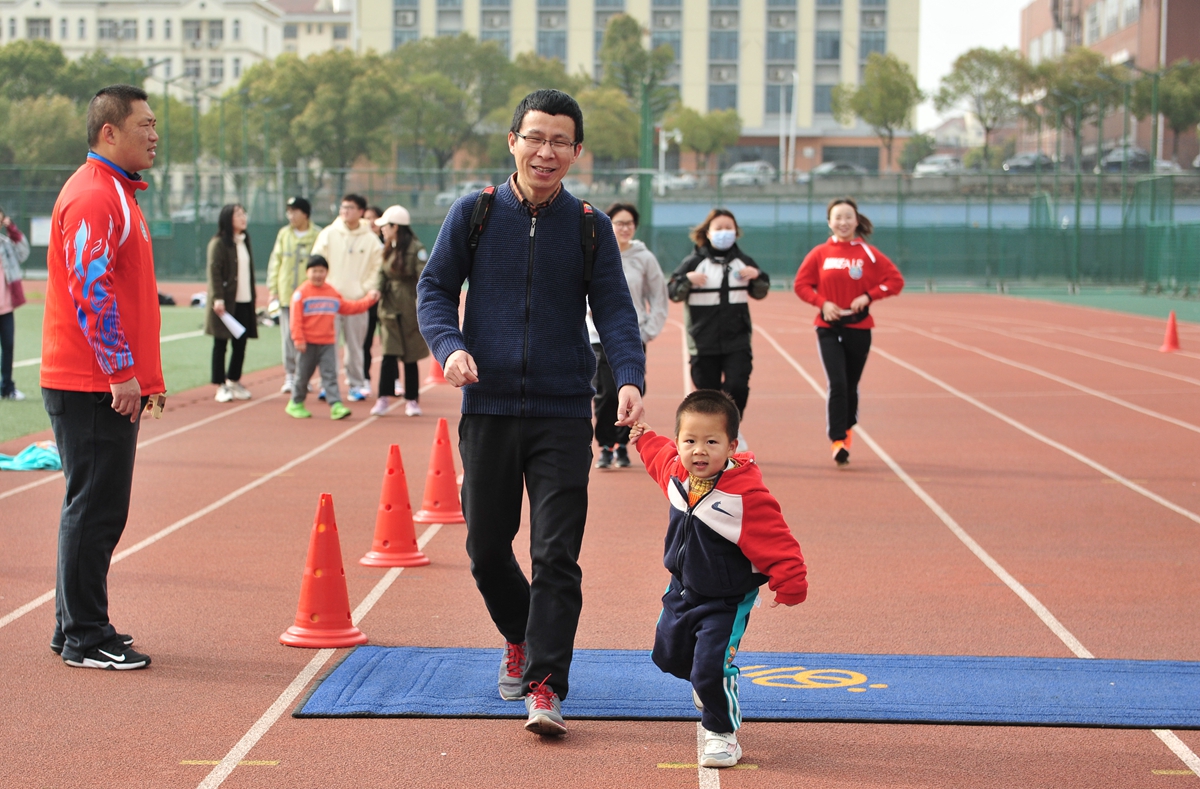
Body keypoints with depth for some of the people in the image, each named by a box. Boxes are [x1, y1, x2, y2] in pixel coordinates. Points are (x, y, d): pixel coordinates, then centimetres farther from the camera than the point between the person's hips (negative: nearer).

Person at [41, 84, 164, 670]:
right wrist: (121, 372, -21)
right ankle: (85, 639, 0)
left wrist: (139, 371, 21)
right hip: (94, 384, -10)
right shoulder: (93, 195, -14)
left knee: (96, 507, 14)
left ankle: (76, 627, 22)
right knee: (95, 507, -6)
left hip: (107, 382, 10)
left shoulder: (116, 192, 19)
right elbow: (90, 290, -21)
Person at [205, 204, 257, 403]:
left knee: (241, 344, 8)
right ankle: (221, 387, 5)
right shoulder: (219, 243, -8)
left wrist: (252, 298, 13)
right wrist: (218, 299, -21)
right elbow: (214, 272, -13)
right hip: (226, 302, -7)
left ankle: (234, 381, 22)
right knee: (221, 344, 0)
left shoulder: (245, 242, 15)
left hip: (244, 302, 7)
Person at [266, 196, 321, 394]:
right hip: (287, 294, 3)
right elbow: (275, 261, 12)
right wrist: (272, 289, 5)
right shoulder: (284, 234, 8)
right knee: (288, 336, 1)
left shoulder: (318, 235, -2)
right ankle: (290, 375, 8)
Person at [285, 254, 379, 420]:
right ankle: (295, 404, 23)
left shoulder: (333, 292, 10)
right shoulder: (301, 293, -6)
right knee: (303, 374, 6)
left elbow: (348, 307, 19)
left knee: (330, 374, -6)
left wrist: (368, 300, 15)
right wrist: (298, 339, -16)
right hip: (308, 343, -3)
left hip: (327, 343, 3)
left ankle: (336, 406, -13)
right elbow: (296, 318, -10)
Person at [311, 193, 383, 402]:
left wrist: (365, 289, -4)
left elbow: (378, 268, 5)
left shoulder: (370, 239, 1)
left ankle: (356, 384, 14)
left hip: (356, 299, 0)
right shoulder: (328, 234, 2)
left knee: (355, 345, 5)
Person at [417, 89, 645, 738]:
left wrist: (629, 377, -15)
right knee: (486, 546, 10)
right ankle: (521, 640, 37)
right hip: (487, 409, 1)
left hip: (563, 415, -1)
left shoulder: (590, 227, 4)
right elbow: (435, 288, 6)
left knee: (556, 555, -8)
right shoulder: (474, 214, 4)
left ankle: (545, 684, -3)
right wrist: (450, 346, -13)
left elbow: (614, 310, 2)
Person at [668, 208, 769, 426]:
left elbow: (759, 293, 18)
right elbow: (673, 293, -1)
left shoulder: (743, 261, 8)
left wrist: (758, 276, -3)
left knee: (737, 386, -13)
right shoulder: (694, 262, 0)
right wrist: (687, 279, -20)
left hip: (737, 340, 1)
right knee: (708, 391, 5)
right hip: (704, 342, -1)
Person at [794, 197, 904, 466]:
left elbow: (895, 281, -1)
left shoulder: (869, 254, -1)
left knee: (851, 385, 11)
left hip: (859, 328, 1)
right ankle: (838, 441, -12)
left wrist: (868, 296, -14)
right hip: (829, 328, -1)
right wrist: (822, 302, -12)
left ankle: (847, 429, 35)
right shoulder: (820, 254, 0)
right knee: (837, 384, -14)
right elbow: (801, 284, 4)